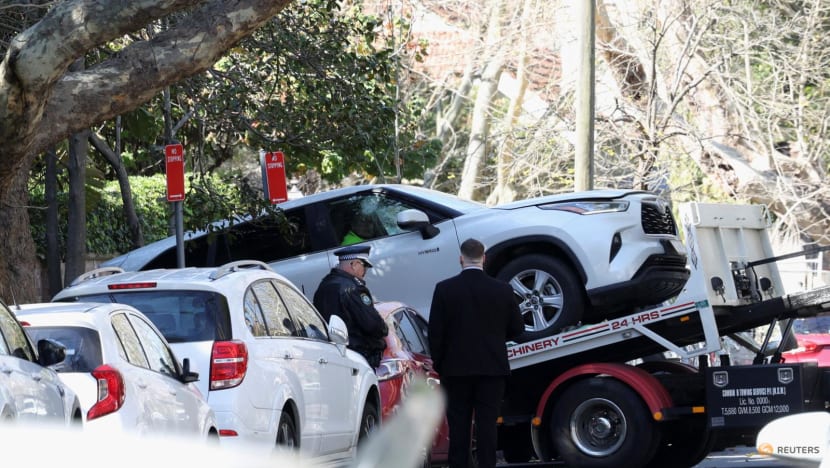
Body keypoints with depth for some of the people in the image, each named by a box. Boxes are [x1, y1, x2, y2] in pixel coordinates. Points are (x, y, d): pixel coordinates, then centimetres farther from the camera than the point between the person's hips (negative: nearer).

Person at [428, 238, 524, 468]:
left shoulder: (444, 289, -6)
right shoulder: (503, 290, -2)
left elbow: (435, 331, -5)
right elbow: (517, 328, 5)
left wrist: (439, 363, 8)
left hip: (456, 368, -1)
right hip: (492, 368, 1)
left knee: (458, 426, 4)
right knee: (487, 424, 2)